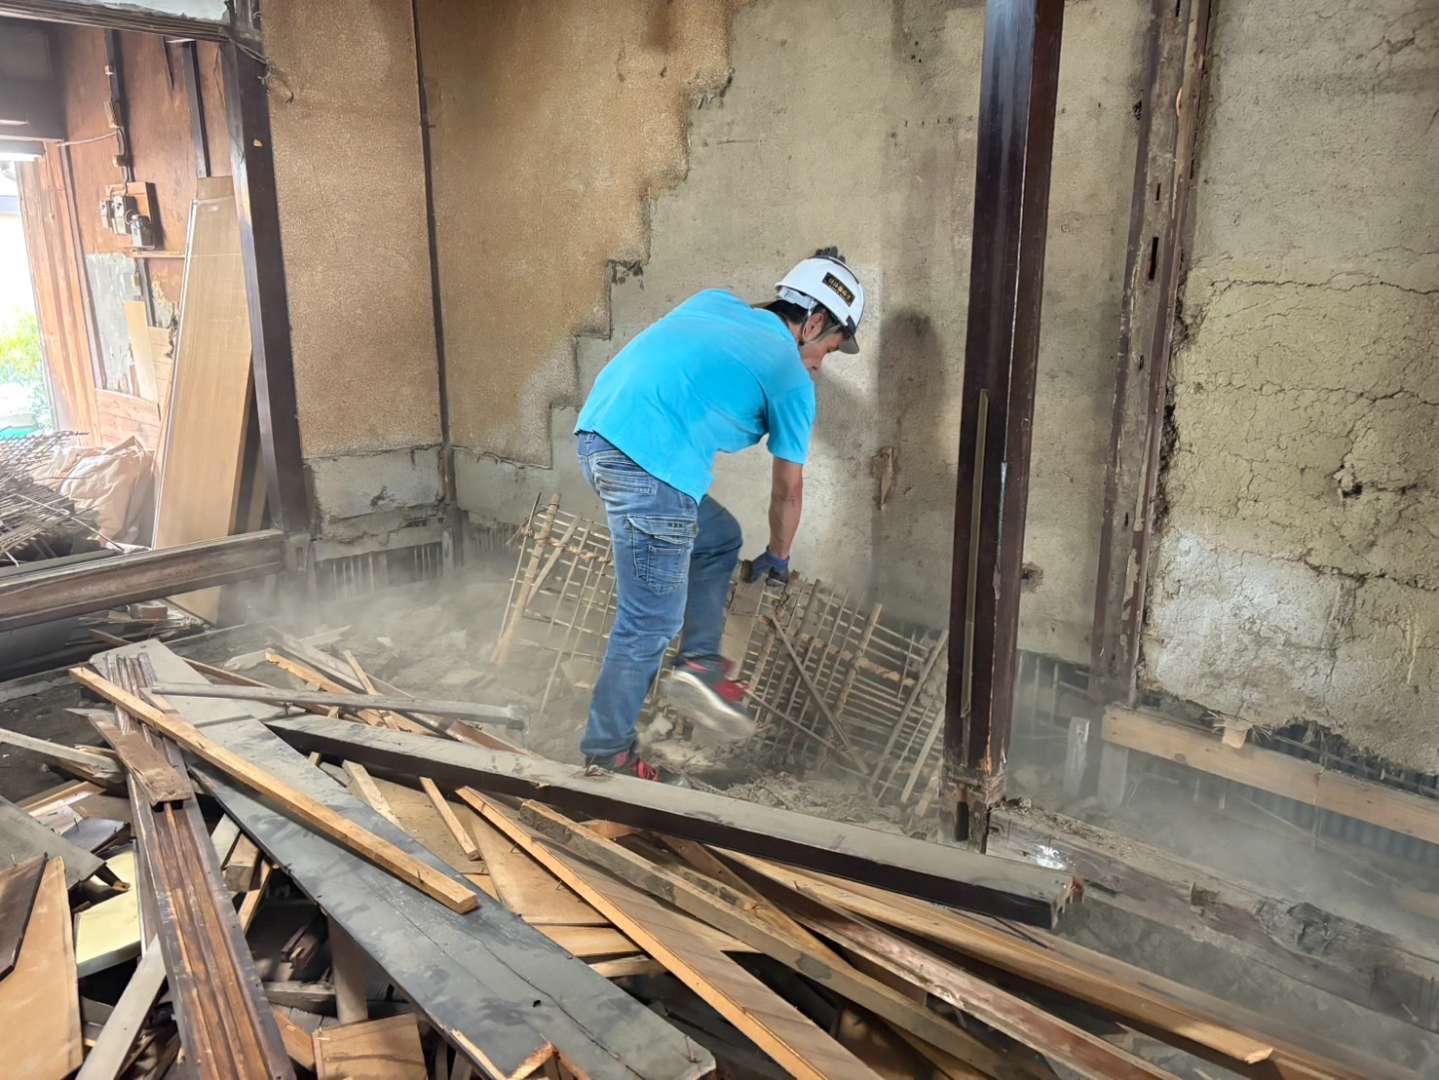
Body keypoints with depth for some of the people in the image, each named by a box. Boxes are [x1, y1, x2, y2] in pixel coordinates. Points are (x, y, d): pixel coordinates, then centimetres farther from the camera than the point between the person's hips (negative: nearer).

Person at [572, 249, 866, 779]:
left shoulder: (713, 302, 22)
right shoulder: (792, 378, 8)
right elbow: (787, 492, 17)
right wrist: (777, 559, 33)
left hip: (597, 432, 8)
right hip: (648, 463, -8)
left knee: (719, 538, 24)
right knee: (650, 624, 5)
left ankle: (699, 662, 20)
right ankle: (605, 753, 17)